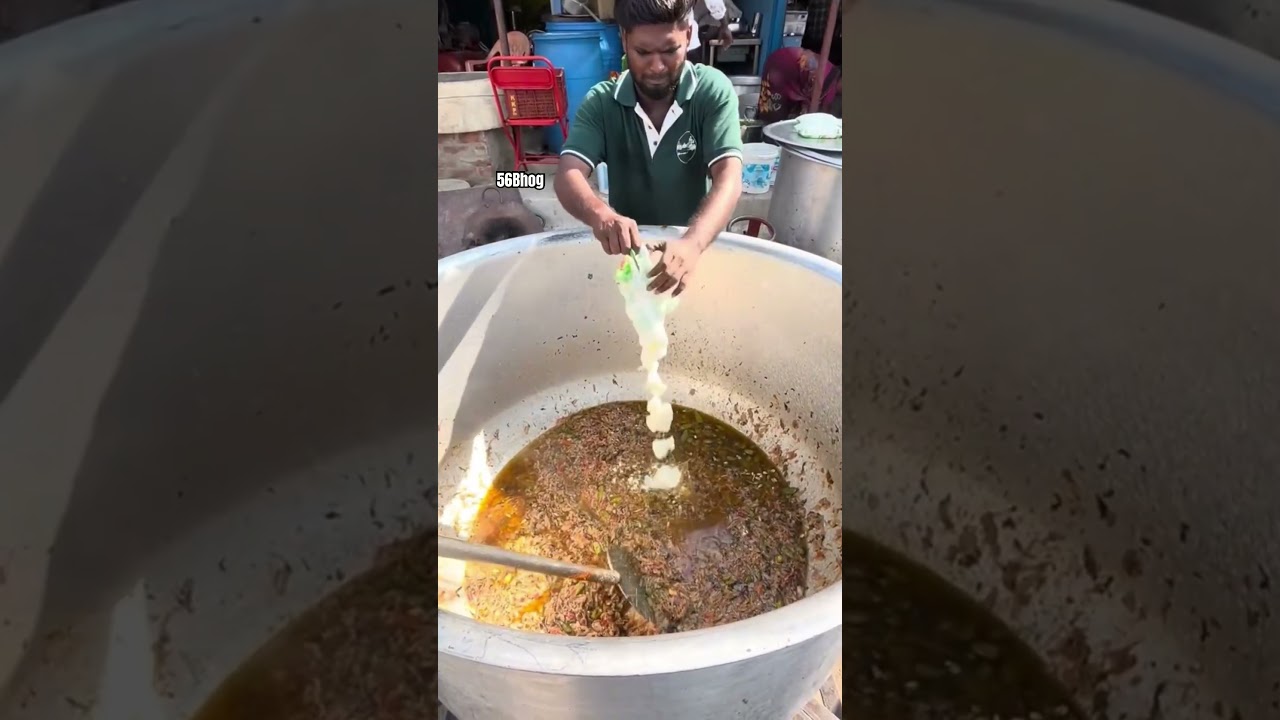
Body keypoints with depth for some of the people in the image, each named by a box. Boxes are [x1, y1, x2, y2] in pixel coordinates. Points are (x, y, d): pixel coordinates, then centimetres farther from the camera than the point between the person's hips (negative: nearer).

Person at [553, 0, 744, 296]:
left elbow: (728, 178, -21)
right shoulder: (600, 102, -5)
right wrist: (600, 214, -40)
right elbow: (568, 177, -17)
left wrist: (692, 243, -41)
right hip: (625, 251, 1)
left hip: (694, 246, -1)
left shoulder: (713, 91, -10)